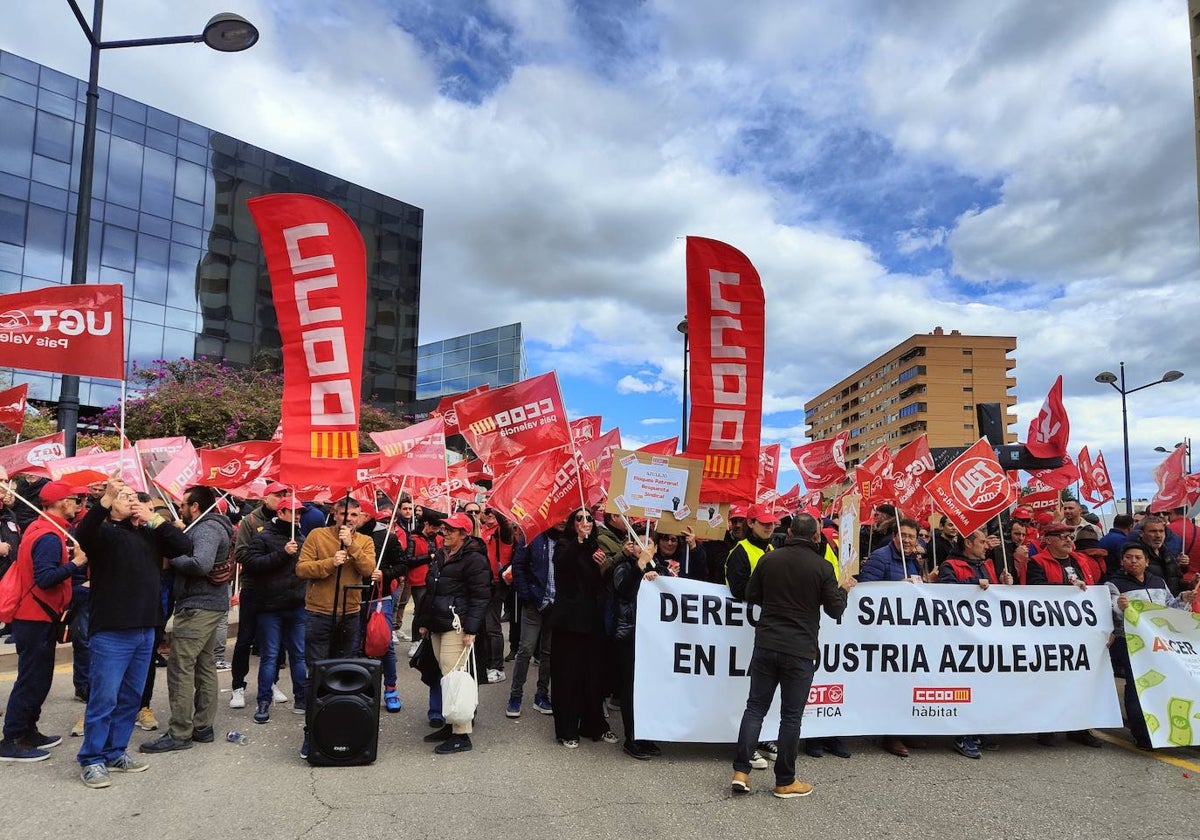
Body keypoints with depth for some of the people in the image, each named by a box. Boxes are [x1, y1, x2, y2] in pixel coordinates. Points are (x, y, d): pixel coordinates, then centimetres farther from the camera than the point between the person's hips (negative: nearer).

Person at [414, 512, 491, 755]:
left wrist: (471, 629, -18)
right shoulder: (441, 556, 18)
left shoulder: (474, 559, -10)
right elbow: (430, 591, 26)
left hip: (456, 627, -9)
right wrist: (424, 622, 24)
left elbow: (480, 597, -14)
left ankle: (462, 735, -5)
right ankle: (451, 724, 22)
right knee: (446, 677, 12)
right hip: (437, 626, 9)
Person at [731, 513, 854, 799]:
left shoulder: (769, 559, 1)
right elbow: (835, 610, -2)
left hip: (765, 645, 3)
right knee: (791, 716, 6)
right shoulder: (822, 567, -7)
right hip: (800, 651, -2)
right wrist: (843, 589, 17)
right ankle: (785, 782, 15)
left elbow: (751, 596, 9)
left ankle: (740, 772, 7)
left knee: (755, 707, 11)